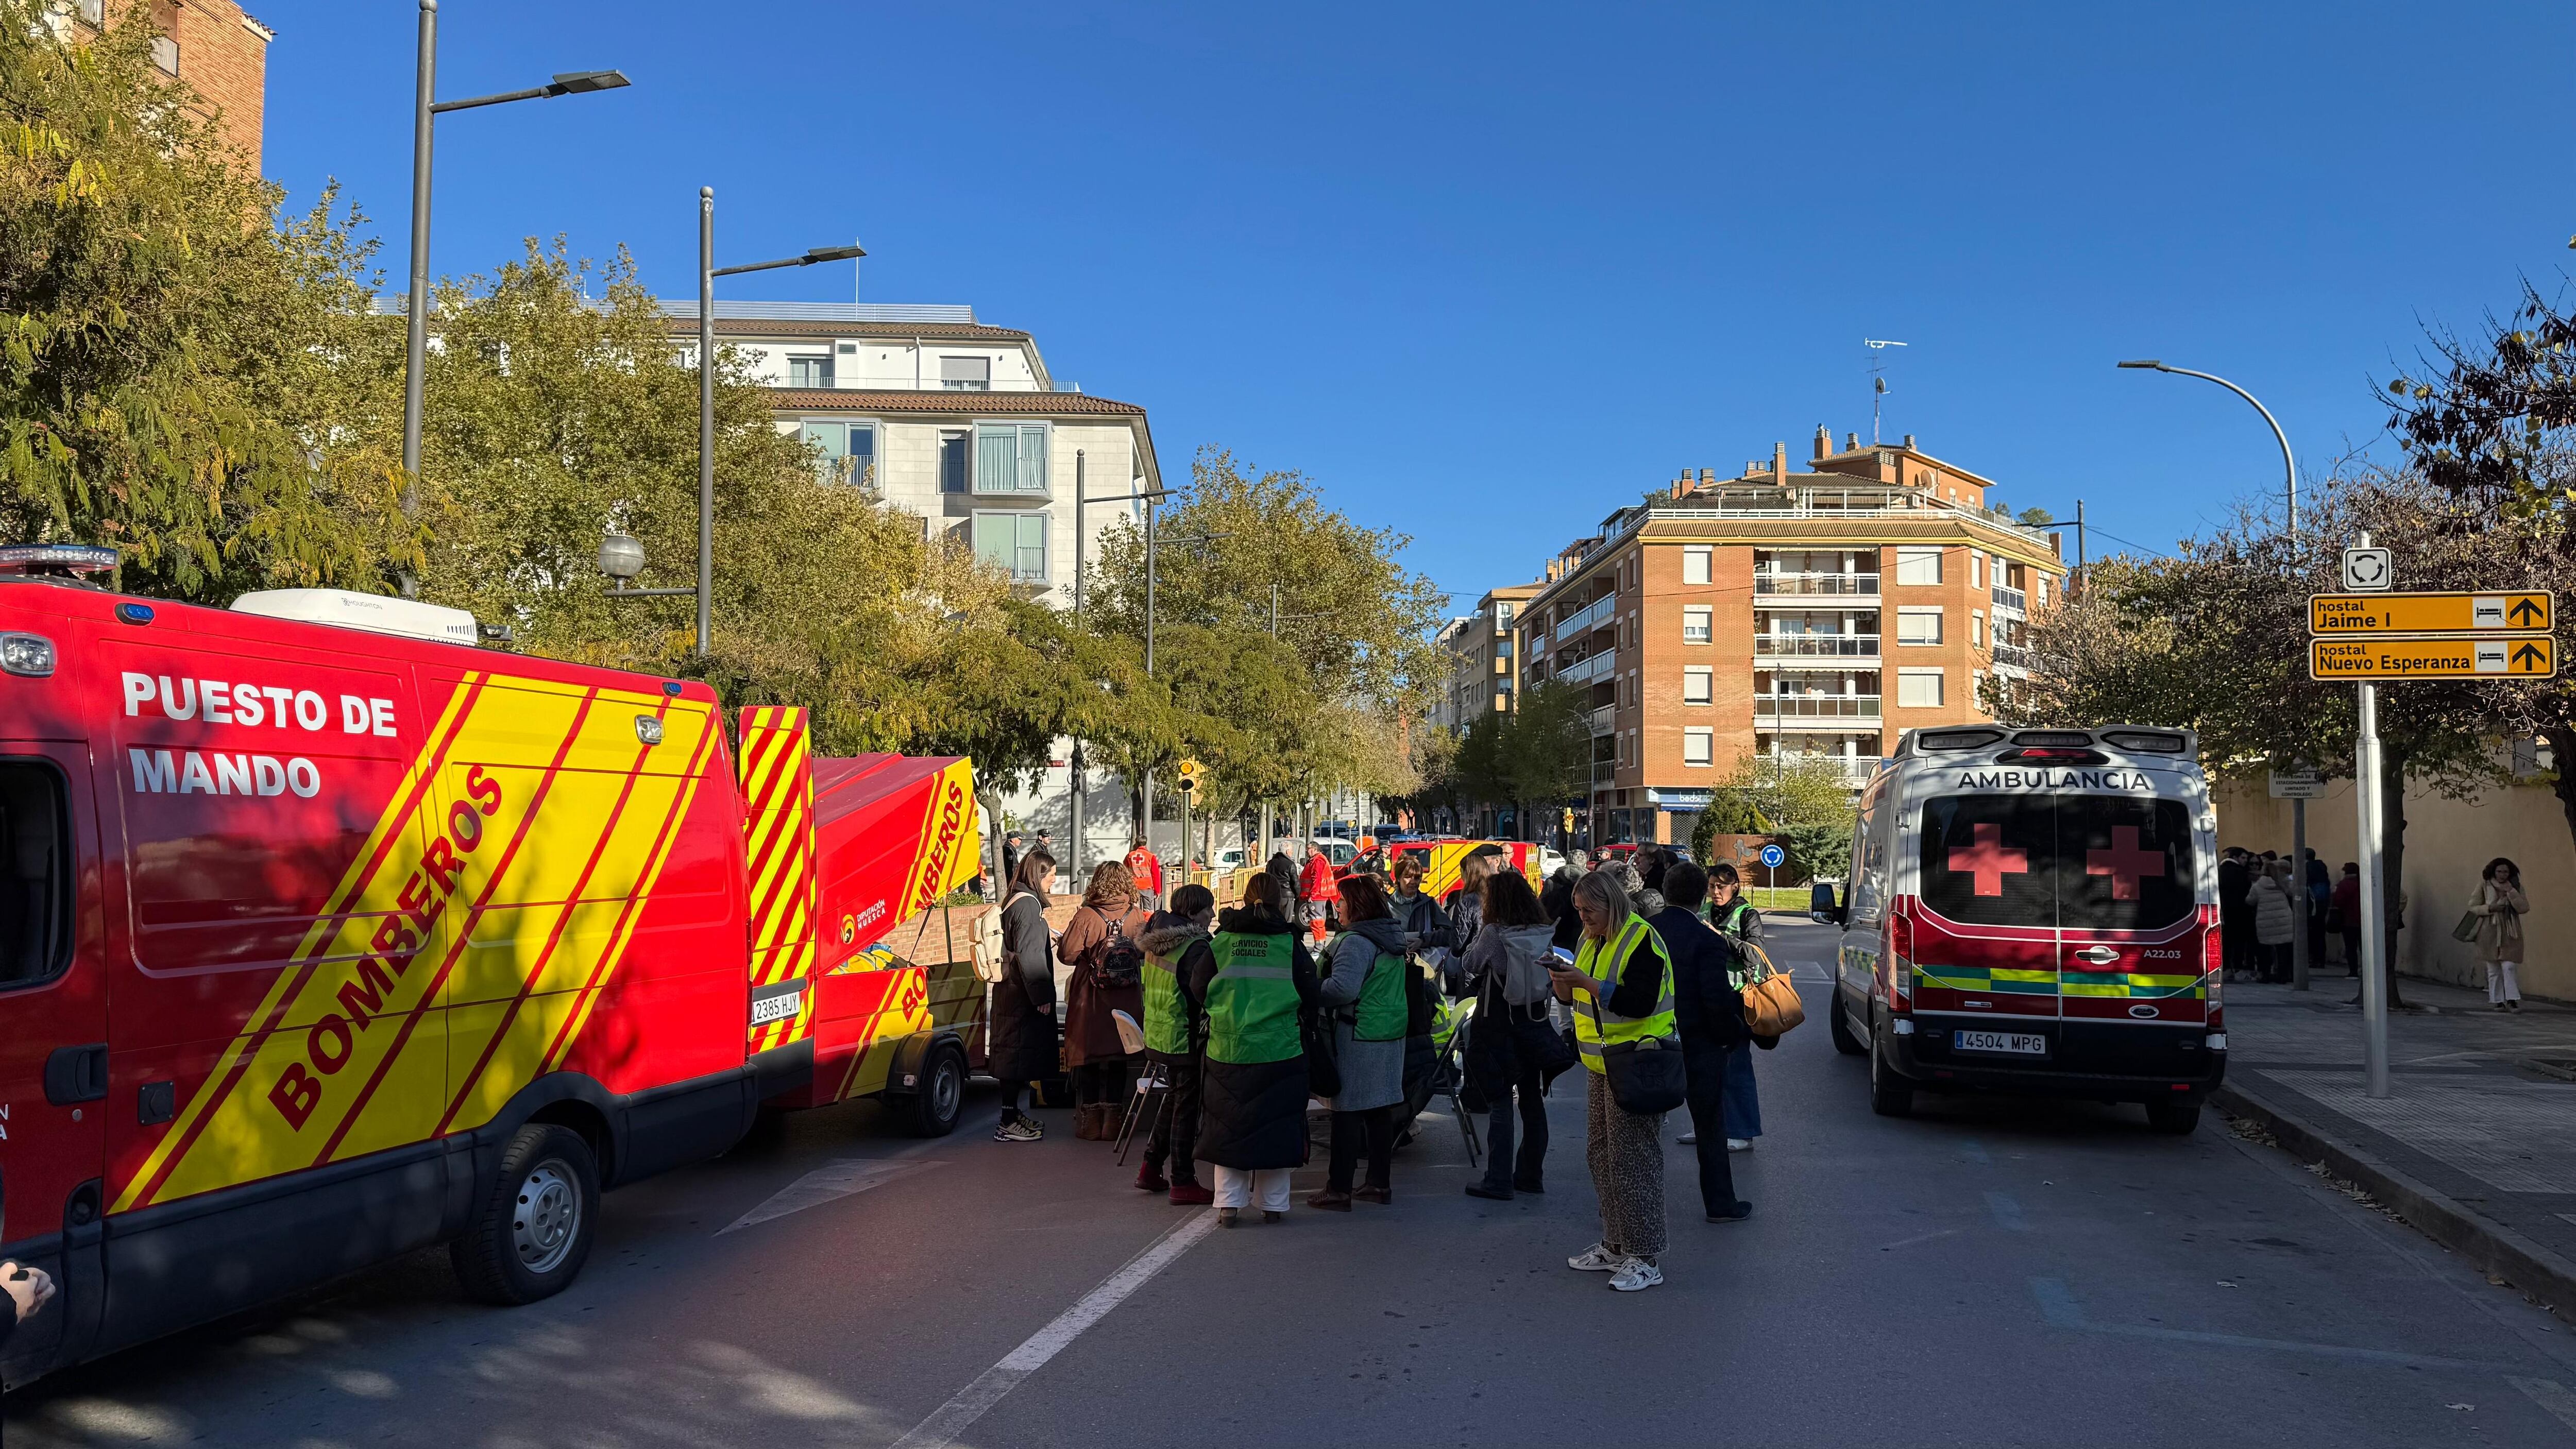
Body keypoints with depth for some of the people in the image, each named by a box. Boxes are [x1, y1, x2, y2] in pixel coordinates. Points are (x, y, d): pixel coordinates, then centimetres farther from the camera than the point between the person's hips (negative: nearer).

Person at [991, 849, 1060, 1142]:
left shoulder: (1016, 901, 15)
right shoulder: (1028, 904, -15)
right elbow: (1029, 955, -20)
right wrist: (1041, 996, -19)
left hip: (1011, 992, 10)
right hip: (1024, 995, -10)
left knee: (1014, 1054, 14)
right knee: (1021, 1054, -6)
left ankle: (1016, 1116, 22)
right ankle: (1010, 1124, -2)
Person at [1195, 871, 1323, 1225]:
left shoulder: (1221, 941, 0)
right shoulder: (1289, 943, -4)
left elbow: (1198, 989, 5)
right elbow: (1311, 994, 1)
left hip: (1227, 1048, 1)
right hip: (1279, 1048, -1)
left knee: (1228, 1124, 11)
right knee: (1275, 1124, 9)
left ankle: (1228, 1203, 11)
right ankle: (1273, 1204, 15)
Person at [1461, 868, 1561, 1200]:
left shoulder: (1493, 934, -15)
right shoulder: (1544, 934, -1)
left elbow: (1471, 965, 0)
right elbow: (1551, 979, 10)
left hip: (1498, 1028, -5)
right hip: (1535, 1026, 5)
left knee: (1500, 1104, 0)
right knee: (1532, 1101, 13)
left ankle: (1499, 1181, 3)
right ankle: (1531, 1175, 23)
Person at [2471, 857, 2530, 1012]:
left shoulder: (2516, 887, 2)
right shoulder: (2484, 885, 0)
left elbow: (2524, 908, -8)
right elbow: (2473, 907, 4)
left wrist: (2511, 891, -16)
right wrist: (2490, 908, -13)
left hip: (2509, 934, 0)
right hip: (2490, 933, 1)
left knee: (2509, 967, -12)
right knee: (2493, 970, 3)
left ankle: (2512, 1000, -8)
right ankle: (2498, 1001, 9)